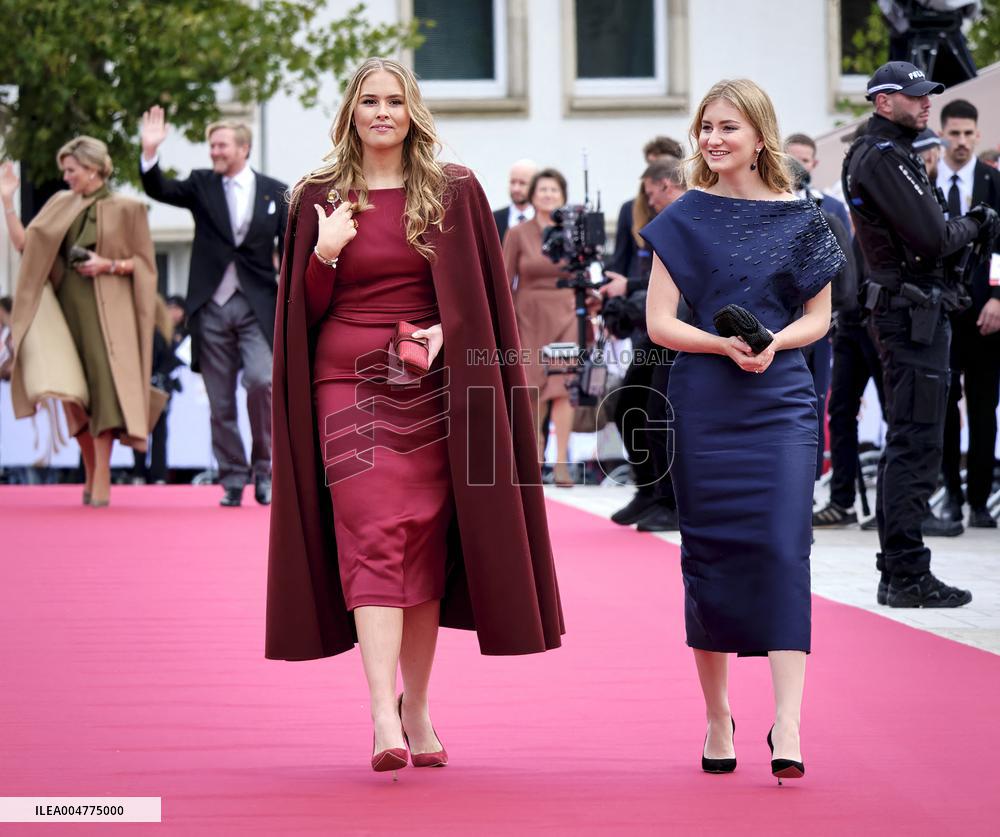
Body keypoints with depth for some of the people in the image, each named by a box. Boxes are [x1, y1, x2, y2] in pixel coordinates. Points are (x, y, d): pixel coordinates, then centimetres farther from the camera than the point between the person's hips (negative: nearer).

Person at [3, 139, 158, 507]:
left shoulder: (126, 209, -1)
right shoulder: (61, 204, 11)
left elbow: (144, 262, 1)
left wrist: (109, 265, -14)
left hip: (104, 311, -4)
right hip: (66, 309, 4)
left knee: (103, 390, -13)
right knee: (75, 394, 3)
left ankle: (102, 480, -13)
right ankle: (91, 473, 15)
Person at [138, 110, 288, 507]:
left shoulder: (275, 192, 5)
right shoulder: (201, 184, 7)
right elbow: (160, 190, -7)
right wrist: (150, 152, -24)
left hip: (257, 306, -2)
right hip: (211, 307, 2)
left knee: (261, 381, -19)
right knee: (220, 400, 4)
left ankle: (263, 468, -1)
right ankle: (233, 479, 14)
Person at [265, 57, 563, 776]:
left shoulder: (454, 192, 6)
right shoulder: (321, 198, 7)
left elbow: (483, 299, 7)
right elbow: (305, 311, 7)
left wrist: (444, 333, -11)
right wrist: (325, 254, -11)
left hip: (433, 388, 1)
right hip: (350, 386, -1)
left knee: (425, 548, 3)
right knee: (373, 541, -13)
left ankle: (417, 707, 16)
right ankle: (385, 715, -21)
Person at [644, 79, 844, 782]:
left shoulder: (800, 218, 5)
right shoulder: (684, 219, 4)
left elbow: (819, 315, 10)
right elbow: (660, 322, 1)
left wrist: (772, 342, -10)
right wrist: (724, 344, -15)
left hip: (780, 401, -1)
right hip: (704, 403, 1)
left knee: (782, 548, -12)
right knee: (711, 556, 4)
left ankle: (787, 724, -15)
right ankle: (718, 718, 17)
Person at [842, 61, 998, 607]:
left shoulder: (873, 154, 18)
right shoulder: (885, 158, -15)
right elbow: (932, 238, -21)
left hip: (902, 312, 11)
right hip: (913, 314, -11)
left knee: (904, 442, 15)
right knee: (916, 444, -10)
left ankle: (895, 570, 21)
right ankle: (908, 576, -10)